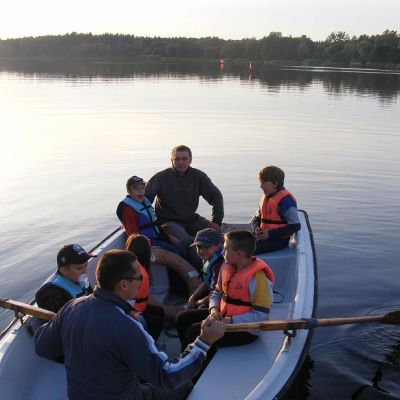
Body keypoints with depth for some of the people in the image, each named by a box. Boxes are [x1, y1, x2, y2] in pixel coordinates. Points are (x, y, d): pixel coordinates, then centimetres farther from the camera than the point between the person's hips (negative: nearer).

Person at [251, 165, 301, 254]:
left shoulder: (285, 200, -14)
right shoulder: (265, 198, 12)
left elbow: (295, 226, -19)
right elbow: (257, 218, 24)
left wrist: (270, 234, -20)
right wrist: (256, 229, -1)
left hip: (278, 240, -8)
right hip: (264, 236, 9)